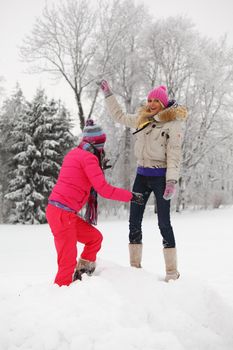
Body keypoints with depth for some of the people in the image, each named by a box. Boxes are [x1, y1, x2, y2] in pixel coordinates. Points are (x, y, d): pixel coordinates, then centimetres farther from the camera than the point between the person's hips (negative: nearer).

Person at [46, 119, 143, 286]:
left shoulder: (75, 153, 15)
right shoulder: (89, 158, -11)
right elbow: (104, 190, -15)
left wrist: (99, 166, 23)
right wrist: (131, 196, -6)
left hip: (66, 213, 9)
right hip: (63, 214, -9)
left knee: (95, 238, 20)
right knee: (68, 262, -5)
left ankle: (79, 275, 24)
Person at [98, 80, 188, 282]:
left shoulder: (174, 123, -9)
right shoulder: (142, 119, 10)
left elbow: (174, 154, -14)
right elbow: (119, 116, 25)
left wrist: (172, 181, -22)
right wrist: (108, 94, 25)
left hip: (160, 176, -7)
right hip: (142, 175, 7)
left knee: (164, 223, -5)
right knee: (134, 221, 7)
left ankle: (172, 271, 2)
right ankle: (135, 266, 16)